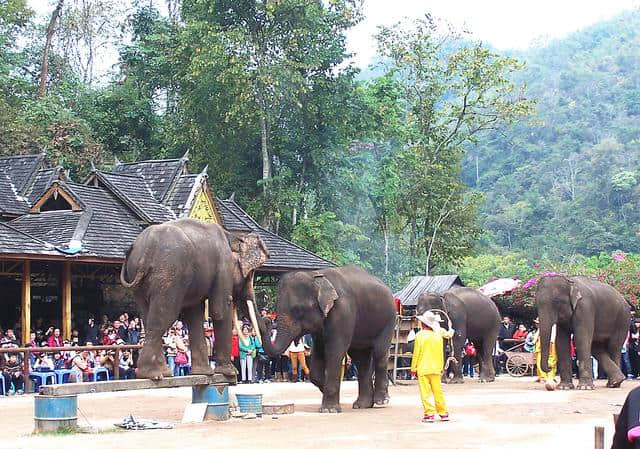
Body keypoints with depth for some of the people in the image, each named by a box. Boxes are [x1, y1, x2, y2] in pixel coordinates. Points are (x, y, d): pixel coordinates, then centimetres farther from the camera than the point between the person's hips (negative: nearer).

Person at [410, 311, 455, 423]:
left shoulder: (420, 335, -9)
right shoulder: (438, 335, 4)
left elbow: (416, 353, -6)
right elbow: (441, 353, 12)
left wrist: (413, 368, 3)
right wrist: (441, 367, 22)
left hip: (423, 368, -4)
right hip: (436, 368, 4)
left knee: (425, 392, -2)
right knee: (438, 391, 11)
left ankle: (429, 414, -6)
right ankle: (443, 413, 15)